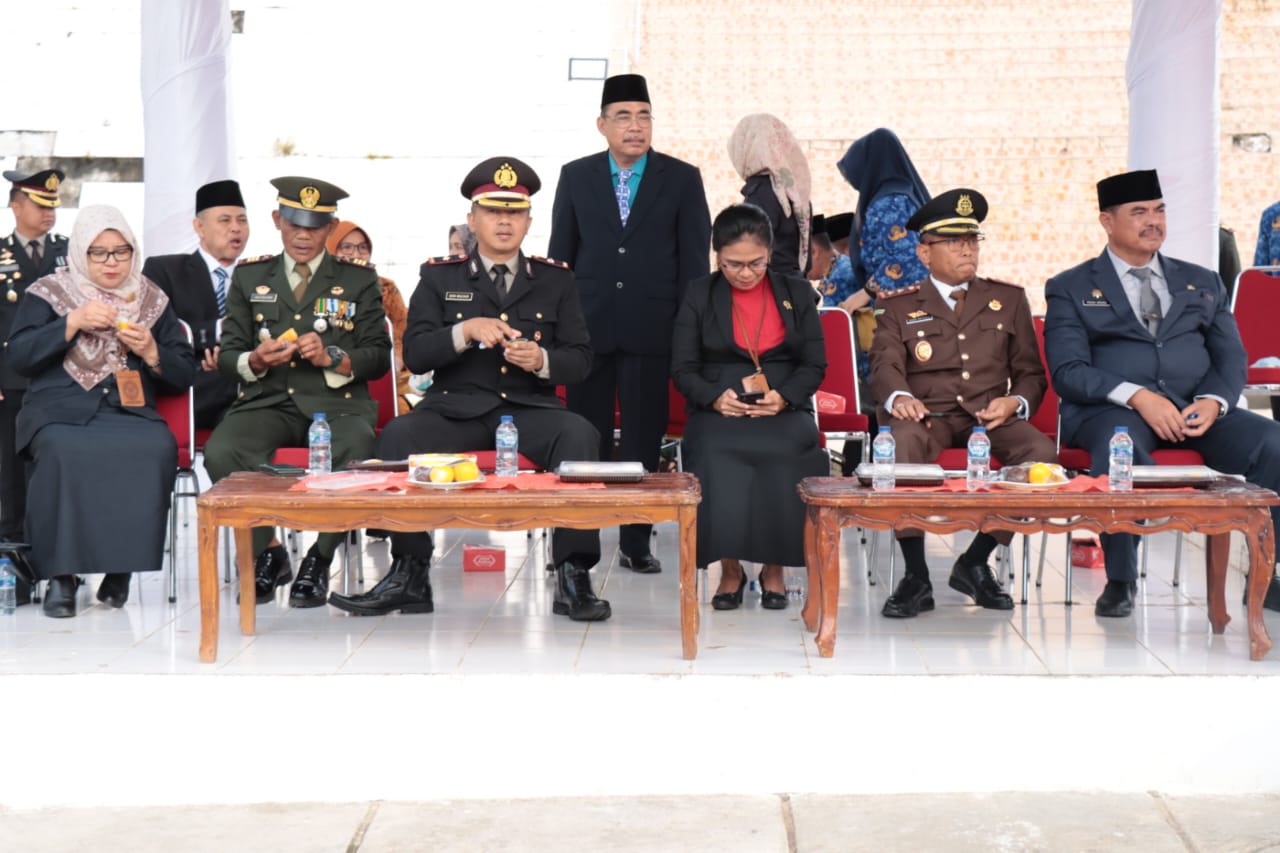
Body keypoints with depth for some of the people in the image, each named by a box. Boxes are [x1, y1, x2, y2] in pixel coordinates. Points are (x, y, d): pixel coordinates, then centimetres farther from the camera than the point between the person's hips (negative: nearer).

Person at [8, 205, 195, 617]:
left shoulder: (152, 300, 17)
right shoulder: (47, 293, 11)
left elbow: (184, 375, 15)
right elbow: (18, 356, -1)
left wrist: (152, 351, -5)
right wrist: (74, 322, -11)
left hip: (130, 412, 2)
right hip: (60, 410, -1)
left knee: (157, 449, -33)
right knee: (61, 452, -36)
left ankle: (123, 566, -20)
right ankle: (59, 575, -23)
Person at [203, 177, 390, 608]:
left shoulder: (359, 280, 12)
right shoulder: (249, 276, 16)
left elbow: (379, 357, 7)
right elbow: (227, 354, 13)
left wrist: (332, 358, -13)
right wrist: (255, 361, -11)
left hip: (336, 402, -1)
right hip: (268, 400, 2)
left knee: (354, 453, -36)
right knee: (220, 452, -30)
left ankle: (319, 558, -13)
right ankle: (267, 551, -6)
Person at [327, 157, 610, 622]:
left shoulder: (555, 279, 14)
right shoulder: (439, 277, 11)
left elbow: (580, 359, 8)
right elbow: (414, 353, 1)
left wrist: (541, 359, -14)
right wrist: (465, 331, -17)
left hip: (530, 408, 0)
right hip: (456, 408, 0)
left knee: (580, 435, -32)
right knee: (396, 435, -29)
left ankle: (573, 576, -27)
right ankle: (410, 575, -20)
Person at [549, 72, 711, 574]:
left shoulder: (682, 179, 4)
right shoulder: (575, 176, 7)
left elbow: (694, 260, 3)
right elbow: (560, 254, 10)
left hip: (651, 330, -1)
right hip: (588, 326, 1)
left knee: (643, 438, 4)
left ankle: (635, 543, 12)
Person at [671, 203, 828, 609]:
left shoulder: (797, 292, 13)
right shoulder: (699, 295, 10)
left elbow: (815, 363, 8)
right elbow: (683, 368, 5)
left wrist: (782, 397, -13)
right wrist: (715, 397, -15)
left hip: (783, 411, 1)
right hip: (718, 411, 0)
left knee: (786, 457, -34)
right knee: (719, 461, -35)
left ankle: (773, 568, -11)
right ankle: (730, 569, -11)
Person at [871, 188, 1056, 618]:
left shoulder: (1009, 300, 19)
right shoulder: (897, 306, 12)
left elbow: (1032, 373, 16)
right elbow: (886, 365, -3)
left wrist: (1014, 402, -9)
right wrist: (899, 397, -29)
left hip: (991, 417, 2)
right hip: (927, 416, -2)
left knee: (1043, 452, -29)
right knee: (901, 443, -38)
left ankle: (975, 562, -13)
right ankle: (915, 576, -26)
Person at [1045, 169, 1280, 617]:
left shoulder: (1203, 283, 21)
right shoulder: (1070, 289, 9)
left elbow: (1231, 359, 13)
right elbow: (1068, 373, -3)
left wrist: (1213, 402, -10)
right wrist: (1137, 396, -19)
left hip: (1198, 410, 4)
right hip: (1112, 411, -3)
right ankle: (1120, 580, -23)